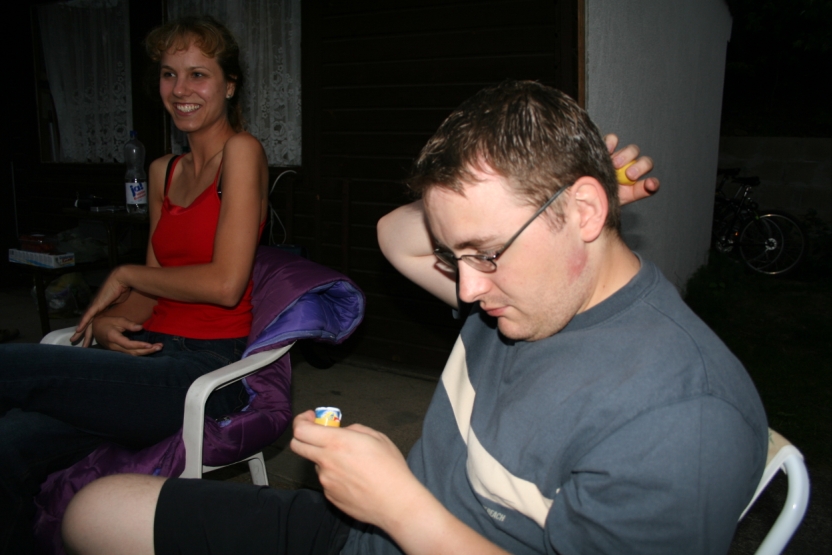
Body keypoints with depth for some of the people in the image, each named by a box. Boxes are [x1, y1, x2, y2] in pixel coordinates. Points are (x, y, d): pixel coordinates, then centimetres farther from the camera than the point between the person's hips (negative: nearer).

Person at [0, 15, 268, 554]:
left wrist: (125, 275, -3)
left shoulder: (242, 151, -5)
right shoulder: (163, 171, 18)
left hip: (207, 371, -6)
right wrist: (106, 321, -3)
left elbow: (225, 283, -14)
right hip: (152, 353, 6)